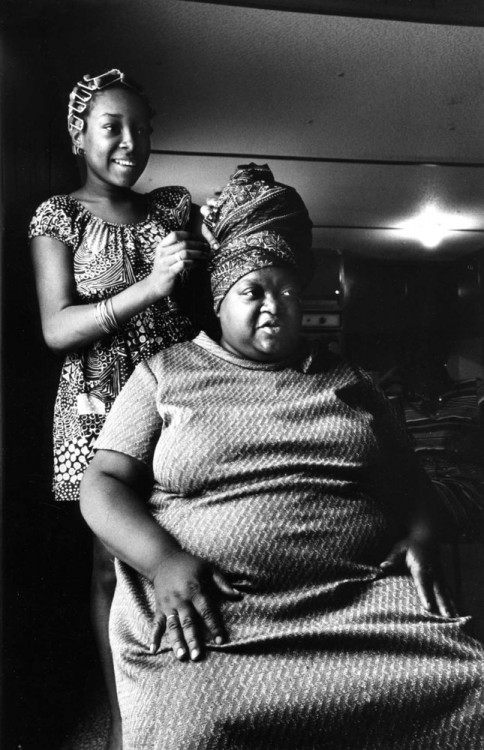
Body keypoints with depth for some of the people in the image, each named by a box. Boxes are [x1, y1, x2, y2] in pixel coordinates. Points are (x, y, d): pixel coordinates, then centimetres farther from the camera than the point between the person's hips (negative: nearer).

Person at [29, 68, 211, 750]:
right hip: (103, 406, -3)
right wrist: (151, 285, -22)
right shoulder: (60, 215, 1)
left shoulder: (174, 206, 11)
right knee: (115, 562, 7)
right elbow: (57, 329, -10)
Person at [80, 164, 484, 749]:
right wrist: (164, 561, -13)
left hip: (367, 596, 3)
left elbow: (407, 475, 23)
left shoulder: (344, 380, 21)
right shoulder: (165, 374, 12)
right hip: (207, 607, -2)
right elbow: (103, 484, 5)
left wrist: (421, 537, 0)